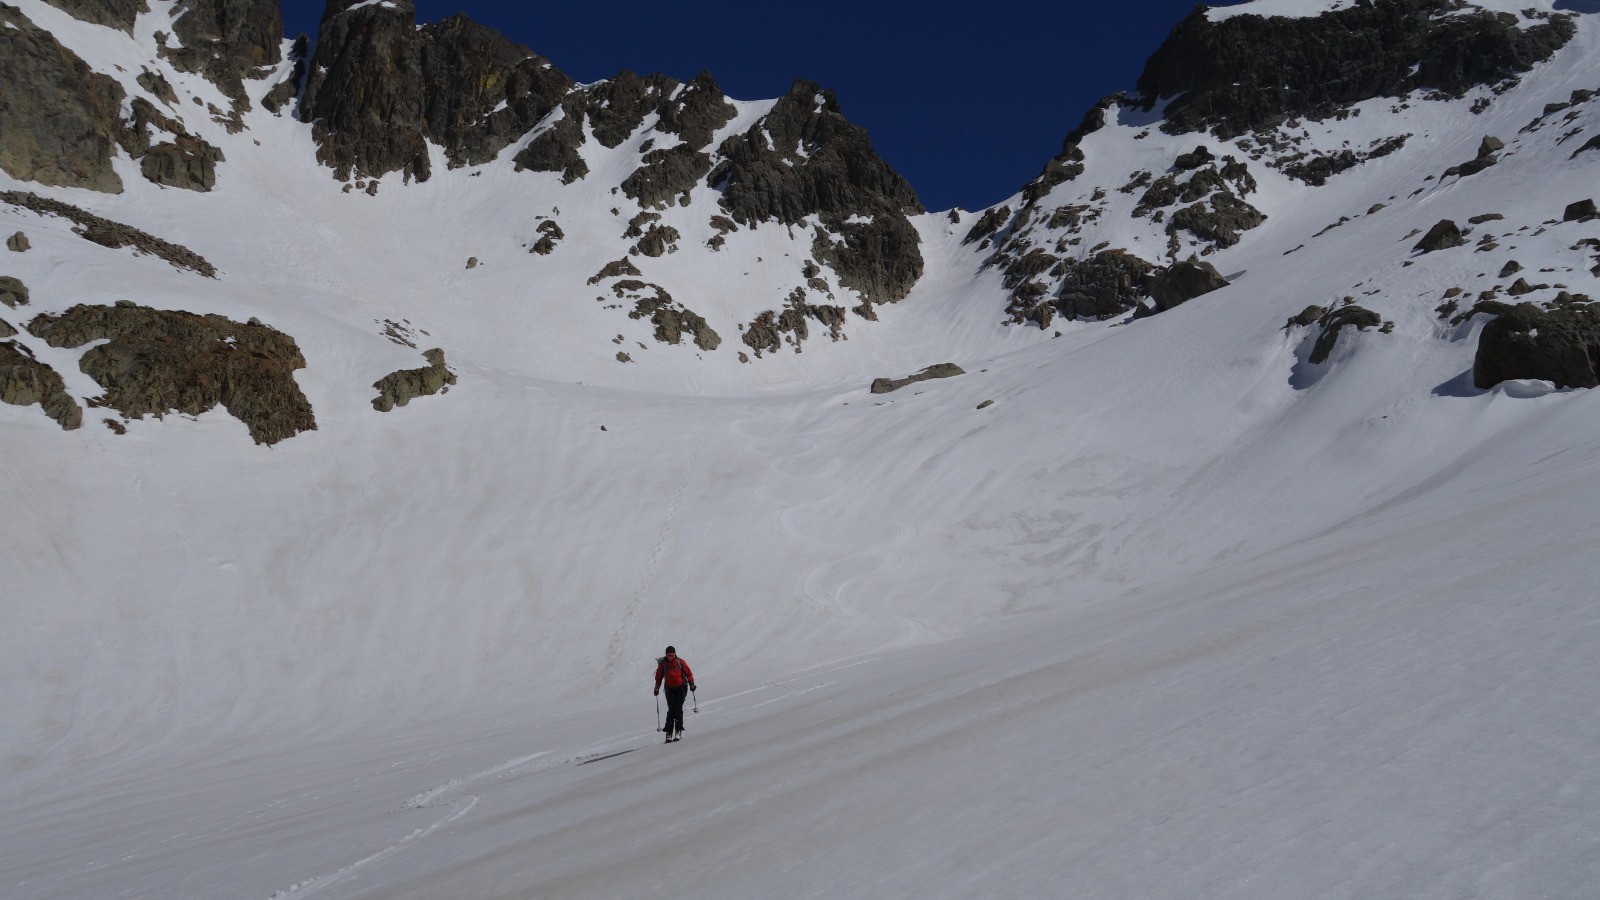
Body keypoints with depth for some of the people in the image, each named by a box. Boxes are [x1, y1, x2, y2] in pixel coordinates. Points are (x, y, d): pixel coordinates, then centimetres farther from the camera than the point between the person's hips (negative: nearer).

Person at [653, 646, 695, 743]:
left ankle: (678, 731, -11)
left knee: (678, 708, -12)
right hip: (670, 689, 1)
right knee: (671, 709, -7)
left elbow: (688, 673, 2)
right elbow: (659, 677, 9)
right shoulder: (662, 664, 0)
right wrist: (657, 688, 3)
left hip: (681, 688, -1)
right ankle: (669, 733, -6)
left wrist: (691, 684, -6)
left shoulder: (680, 662, -4)